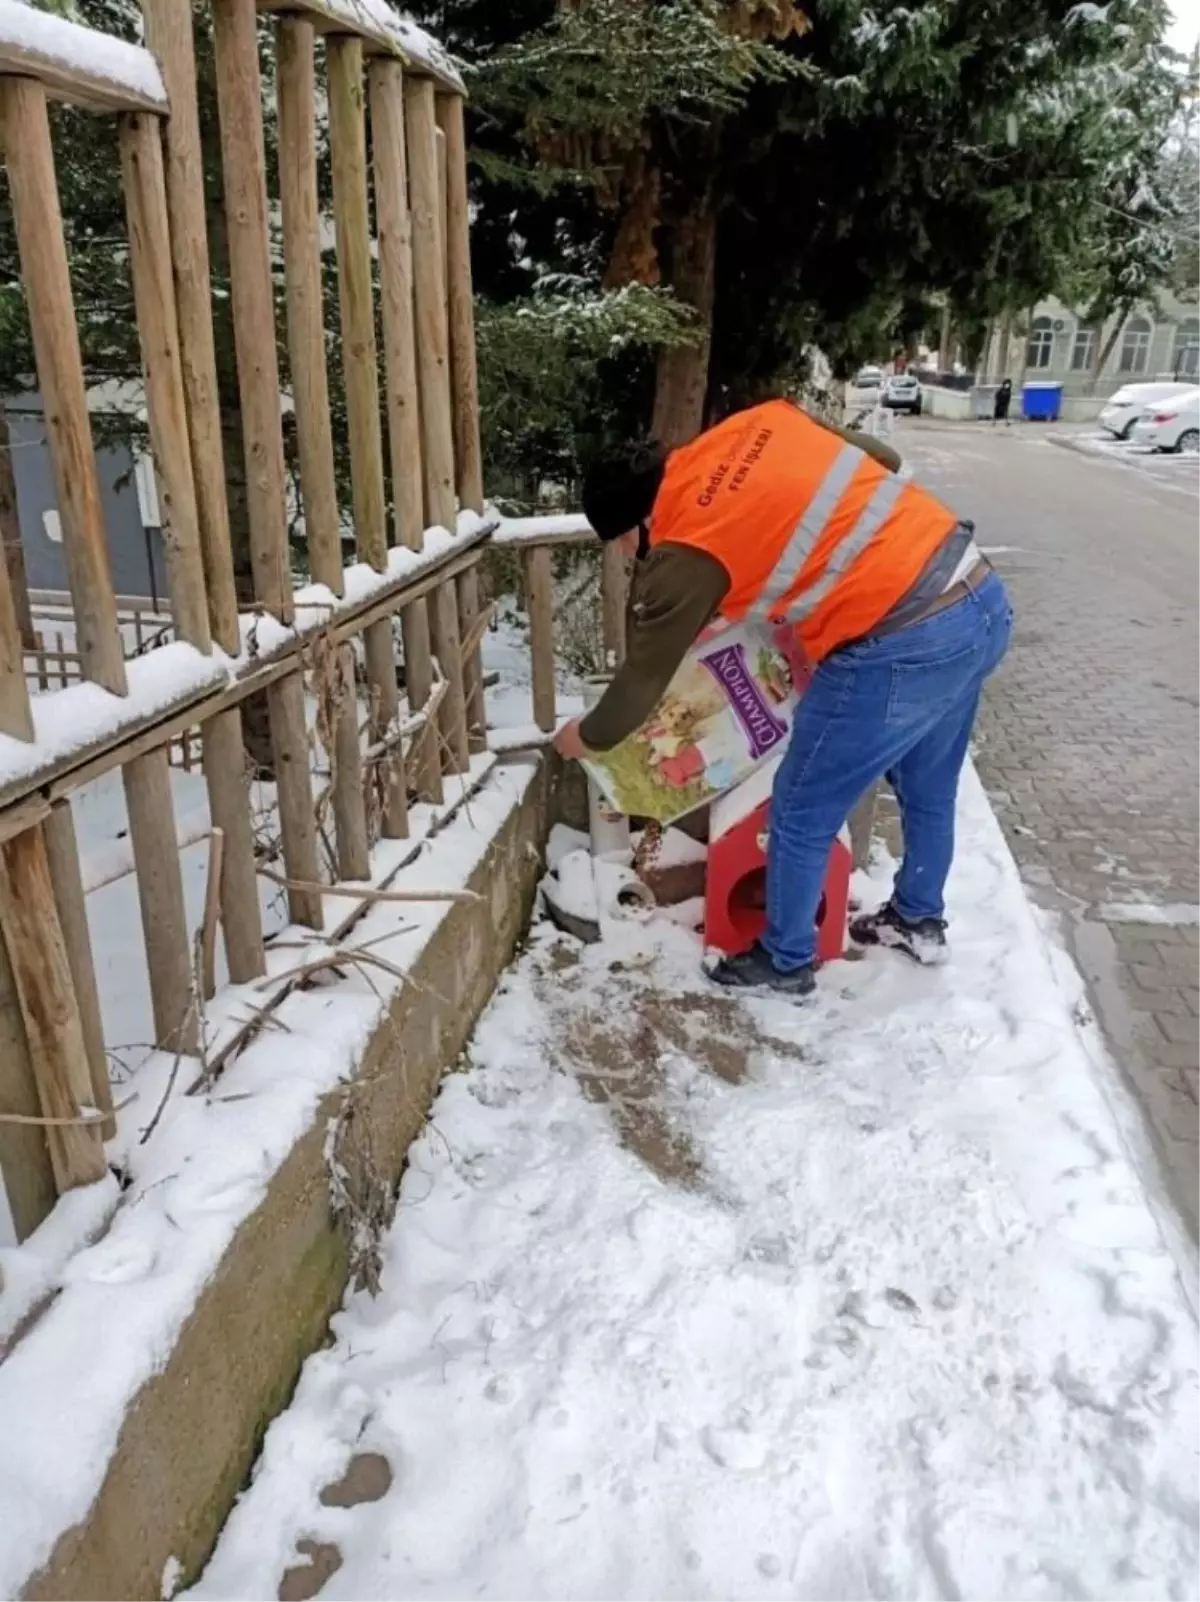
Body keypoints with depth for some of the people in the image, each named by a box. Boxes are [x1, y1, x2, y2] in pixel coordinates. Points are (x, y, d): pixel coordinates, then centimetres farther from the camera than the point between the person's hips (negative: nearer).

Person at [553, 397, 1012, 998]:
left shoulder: (684, 553, -8)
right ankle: (919, 921, 49)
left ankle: (785, 962, 29)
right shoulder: (760, 424, 9)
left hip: (901, 649, -9)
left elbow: (646, 674, 3)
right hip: (982, 600, 9)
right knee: (928, 789, 28)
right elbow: (885, 458, 19)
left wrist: (587, 737, 20)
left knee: (801, 812, 11)